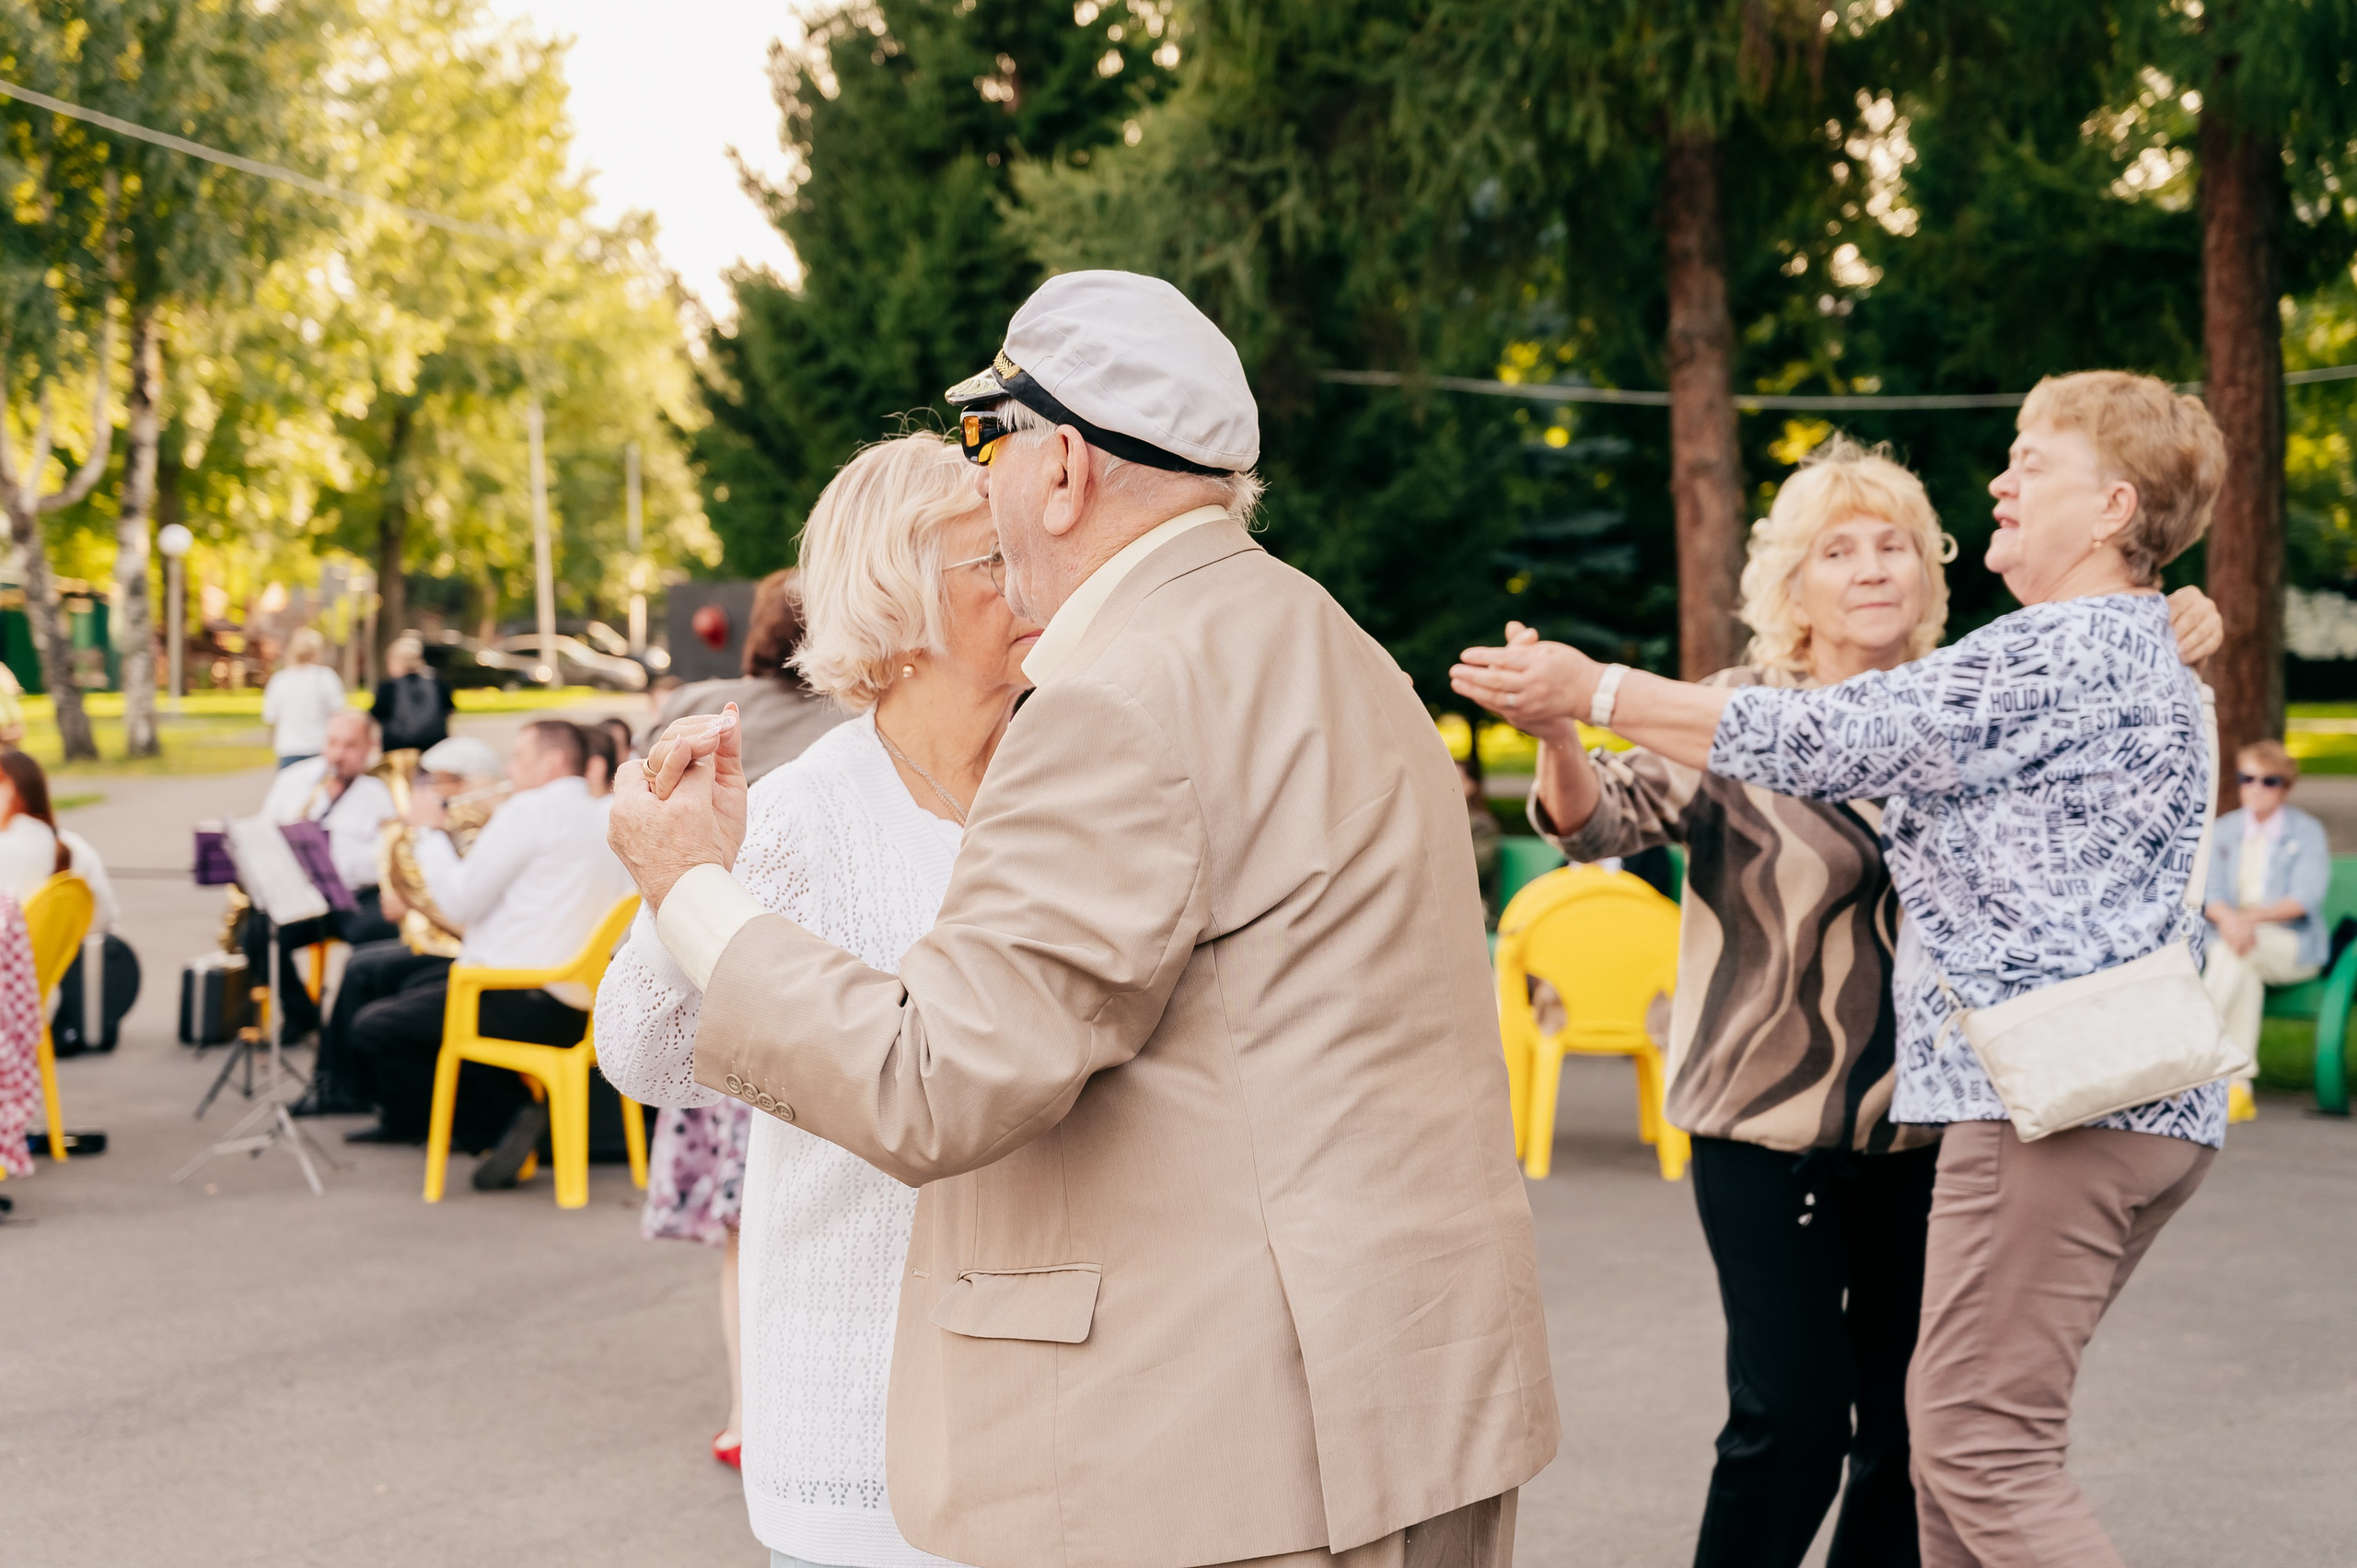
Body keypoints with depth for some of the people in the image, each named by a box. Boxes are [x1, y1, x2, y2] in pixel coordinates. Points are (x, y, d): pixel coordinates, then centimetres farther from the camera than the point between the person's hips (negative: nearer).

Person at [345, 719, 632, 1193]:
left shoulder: (530, 811, -12)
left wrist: (430, 831, 3)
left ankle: (500, 1120, 5)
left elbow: (461, 902, -10)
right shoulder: (604, 822, 14)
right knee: (420, 985, 29)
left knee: (374, 1027, -5)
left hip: (528, 1004, -10)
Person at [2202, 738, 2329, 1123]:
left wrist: (2253, 917, -27)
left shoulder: (2307, 831, 2)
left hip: (2292, 945, -2)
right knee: (2246, 974, -35)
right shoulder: (2225, 829, 13)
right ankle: (2237, 1089, -39)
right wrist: (2227, 918, -23)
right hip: (2234, 932, 2)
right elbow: (2208, 892, 1)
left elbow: (2306, 896, -12)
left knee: (2233, 952, -35)